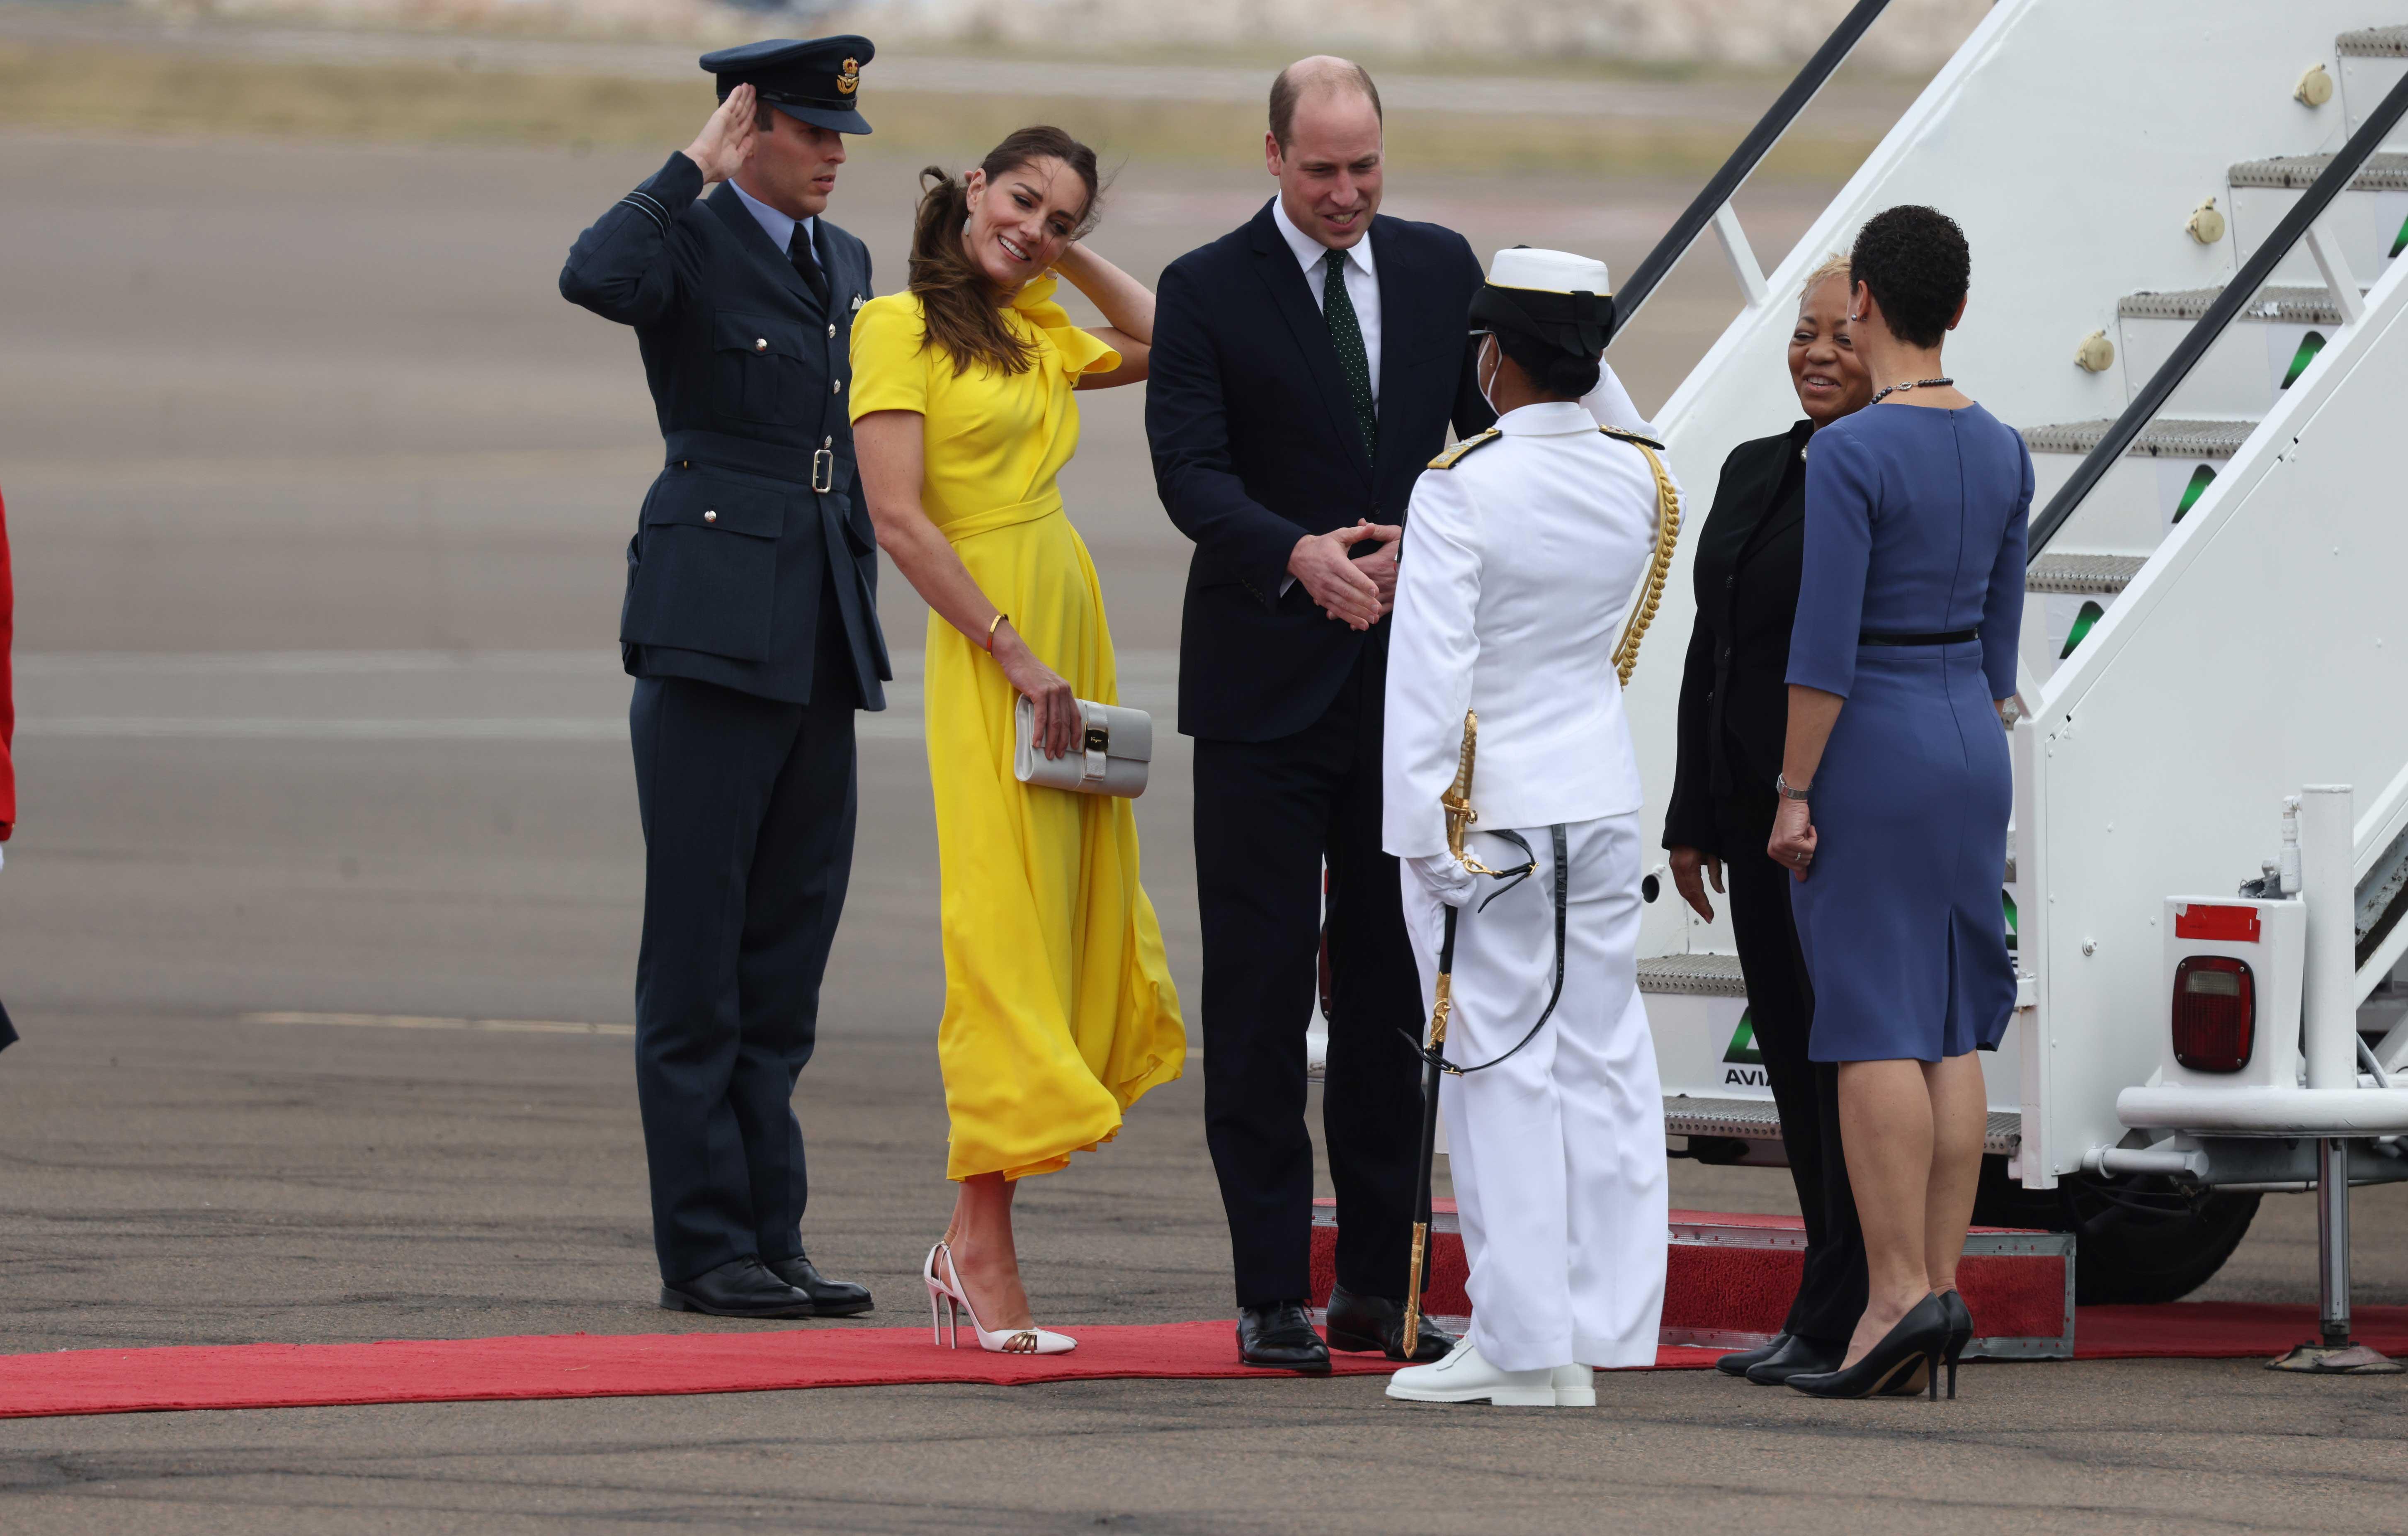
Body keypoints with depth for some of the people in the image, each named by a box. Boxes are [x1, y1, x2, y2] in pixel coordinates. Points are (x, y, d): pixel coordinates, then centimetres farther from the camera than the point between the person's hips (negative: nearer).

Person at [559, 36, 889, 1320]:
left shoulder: (844, 263, 17)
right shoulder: (687, 246, -5)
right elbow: (592, 278, -29)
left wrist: (862, 616, 21)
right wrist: (697, 165, -19)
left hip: (820, 644, 7)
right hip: (714, 625, -7)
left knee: (788, 951, 9)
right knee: (699, 957, -4)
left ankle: (769, 1238, 12)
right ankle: (704, 1248, -2)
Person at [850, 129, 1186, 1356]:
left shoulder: (1037, 333, 15)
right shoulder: (900, 325, -6)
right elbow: (899, 521, -12)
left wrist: (1069, 255, 15)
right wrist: (1016, 656, -15)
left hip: (1067, 638, 8)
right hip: (987, 648, -8)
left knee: (1073, 927, 7)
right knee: (1005, 940, -9)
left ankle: (973, 1238, 12)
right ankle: (985, 1260, -7)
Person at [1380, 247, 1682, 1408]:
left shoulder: (1460, 488, -16)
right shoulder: (1644, 484, 3)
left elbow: (1428, 666, -19)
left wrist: (1417, 827, -16)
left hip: (1490, 801, -6)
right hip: (1604, 789, 6)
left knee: (1502, 1070, -3)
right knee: (1602, 1060, 9)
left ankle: (1523, 1343, -3)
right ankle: (1604, 1328, 11)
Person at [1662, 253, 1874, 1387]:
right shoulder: (1754, 475, 15)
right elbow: (1712, 653, 18)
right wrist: (1694, 821, 16)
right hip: (1764, 825, 8)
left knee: (1849, 1065, -6)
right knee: (1794, 1063, 9)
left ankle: (1841, 1324, -2)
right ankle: (1831, 1320, 15)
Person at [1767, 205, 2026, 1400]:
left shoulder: (1851, 455, -15)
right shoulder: (2001, 453, 6)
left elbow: (1823, 648, -17)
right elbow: (1999, 634, 13)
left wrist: (1793, 795, -12)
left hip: (1871, 749, -7)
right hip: (1971, 742, 7)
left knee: (1876, 1028, -7)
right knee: (1950, 1031, 7)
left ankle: (1899, 1294, -14)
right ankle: (1938, 1295, 5)